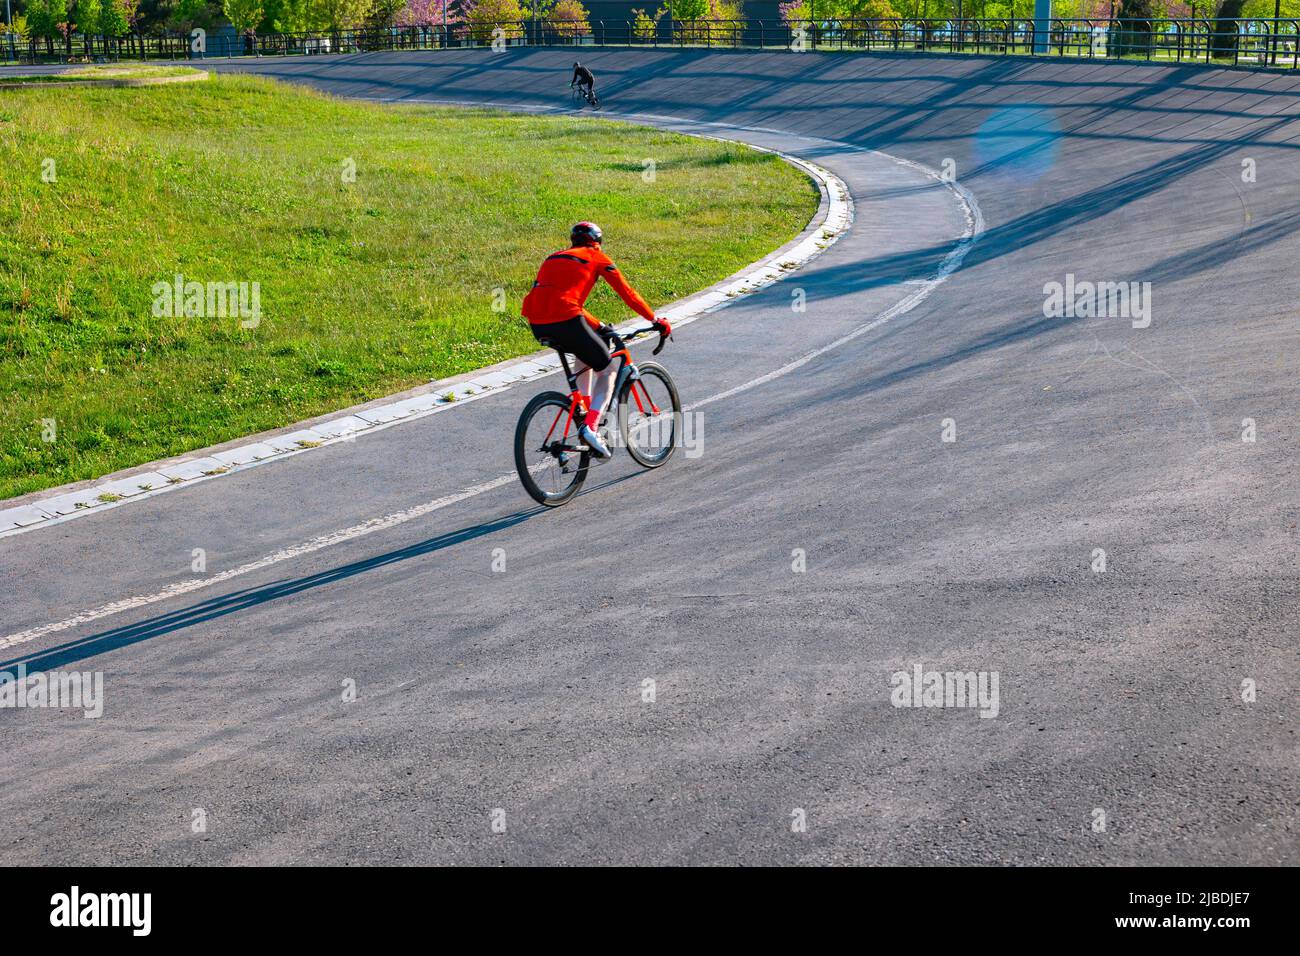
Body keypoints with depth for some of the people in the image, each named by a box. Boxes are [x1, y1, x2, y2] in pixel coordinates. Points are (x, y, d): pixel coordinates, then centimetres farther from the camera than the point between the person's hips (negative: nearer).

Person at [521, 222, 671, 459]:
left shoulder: (555, 258, 30)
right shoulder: (596, 257, 13)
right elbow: (627, 293, 13)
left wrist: (598, 326, 44)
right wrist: (656, 321, 23)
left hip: (536, 324, 7)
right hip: (566, 322, -6)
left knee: (586, 350, 35)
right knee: (608, 370, 11)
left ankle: (585, 410, 32)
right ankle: (590, 426, -9)